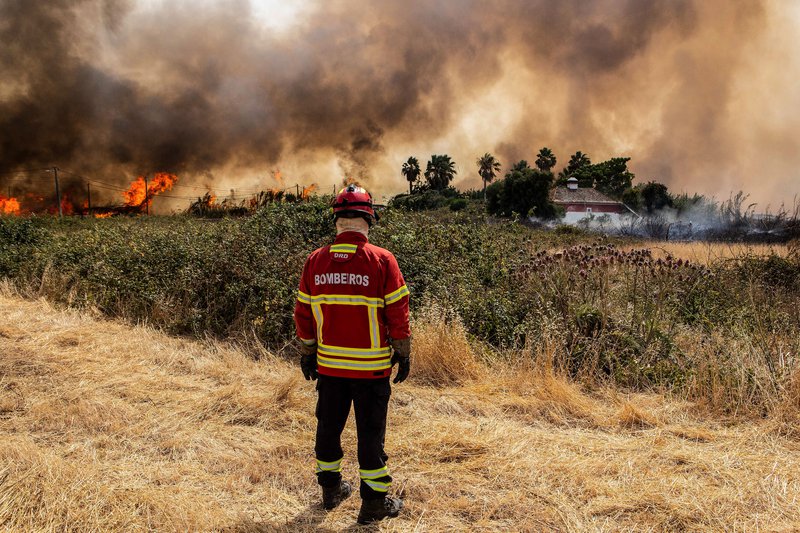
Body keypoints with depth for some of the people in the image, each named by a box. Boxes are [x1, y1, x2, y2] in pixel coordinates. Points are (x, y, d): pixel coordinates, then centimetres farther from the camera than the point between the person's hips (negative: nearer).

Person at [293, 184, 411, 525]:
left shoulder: (315, 261, -1)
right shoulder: (382, 261, -12)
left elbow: (303, 312, 5)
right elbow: (398, 312, -8)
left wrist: (307, 352, 17)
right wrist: (403, 353, 3)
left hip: (329, 363, 4)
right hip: (371, 366, -3)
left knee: (329, 425, 19)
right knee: (370, 432, 6)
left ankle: (330, 488, 34)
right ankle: (374, 502, 15)